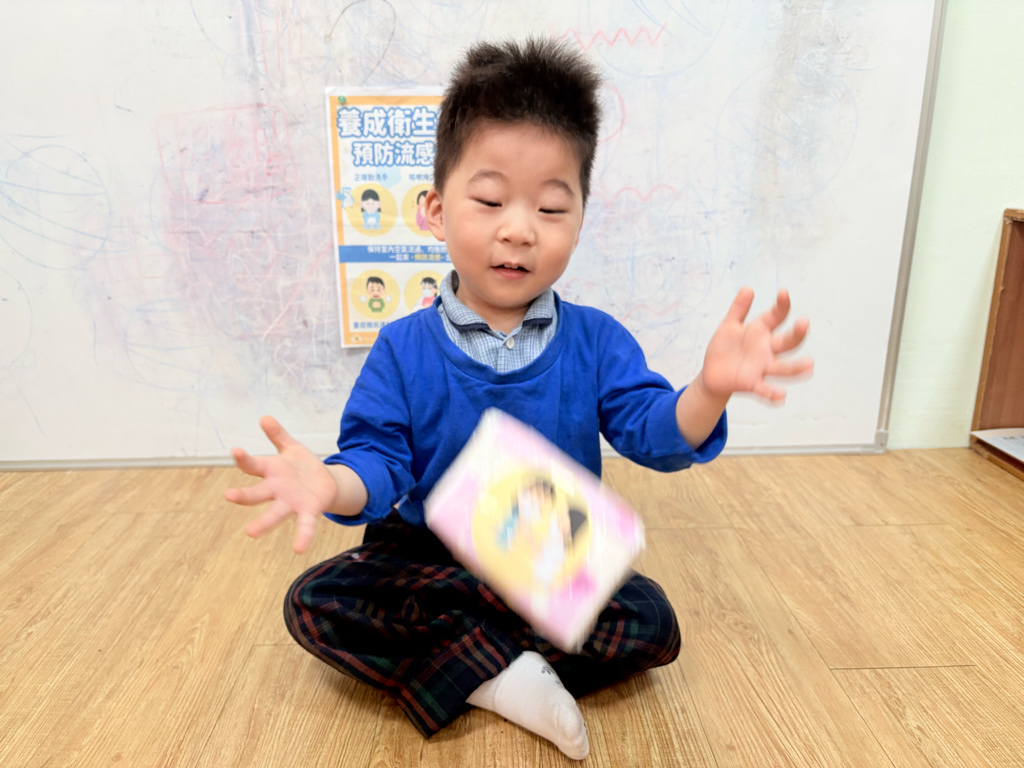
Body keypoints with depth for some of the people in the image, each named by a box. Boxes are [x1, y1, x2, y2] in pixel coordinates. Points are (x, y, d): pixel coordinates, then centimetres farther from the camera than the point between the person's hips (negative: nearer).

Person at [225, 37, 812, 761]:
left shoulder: (596, 341, -7)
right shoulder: (404, 349, -9)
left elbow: (652, 431, -14)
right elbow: (379, 457, -12)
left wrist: (708, 389, -37)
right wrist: (332, 484, -38)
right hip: (428, 556, 0)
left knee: (652, 623, -20)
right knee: (313, 604, -19)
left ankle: (445, 652, -13)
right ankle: (498, 680, -17)